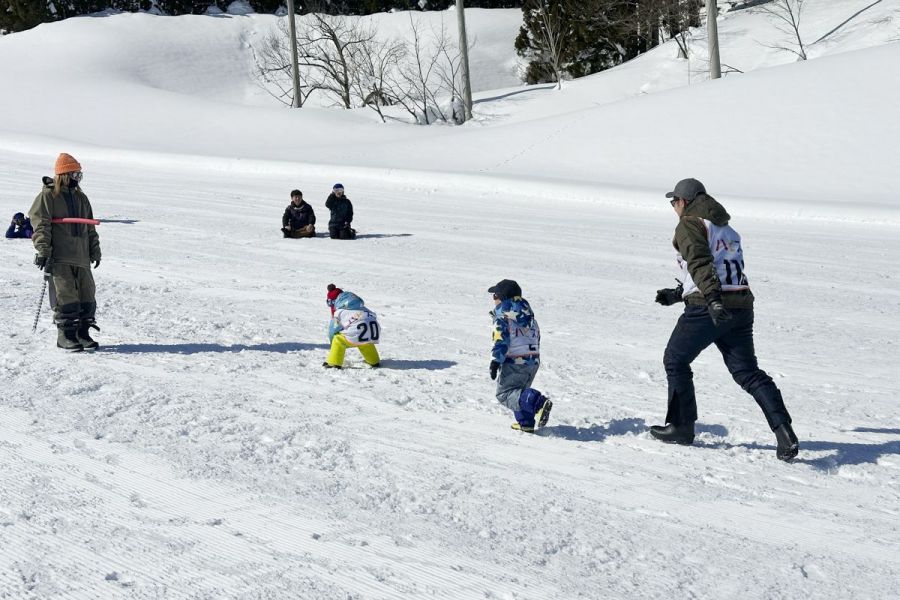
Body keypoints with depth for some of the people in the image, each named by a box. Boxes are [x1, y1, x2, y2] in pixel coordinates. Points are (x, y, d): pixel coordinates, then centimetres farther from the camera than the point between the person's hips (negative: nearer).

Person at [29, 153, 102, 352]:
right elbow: (40, 225, -8)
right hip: (59, 258, -6)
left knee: (86, 294, 3)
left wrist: (95, 251, 19)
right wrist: (43, 251, -16)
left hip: (81, 257, 6)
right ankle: (65, 335, -1)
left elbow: (90, 228, 23)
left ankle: (82, 332, 12)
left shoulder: (81, 198, 18)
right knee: (65, 296, -8)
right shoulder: (48, 196, -2)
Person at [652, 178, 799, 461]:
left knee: (676, 361, 12)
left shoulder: (689, 225, 0)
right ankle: (783, 430, -12)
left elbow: (700, 263, -17)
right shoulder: (728, 230, 26)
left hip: (707, 309, -7)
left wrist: (712, 299, -31)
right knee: (748, 372, 4)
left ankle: (681, 426, 17)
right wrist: (677, 294, 37)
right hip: (742, 307, 7)